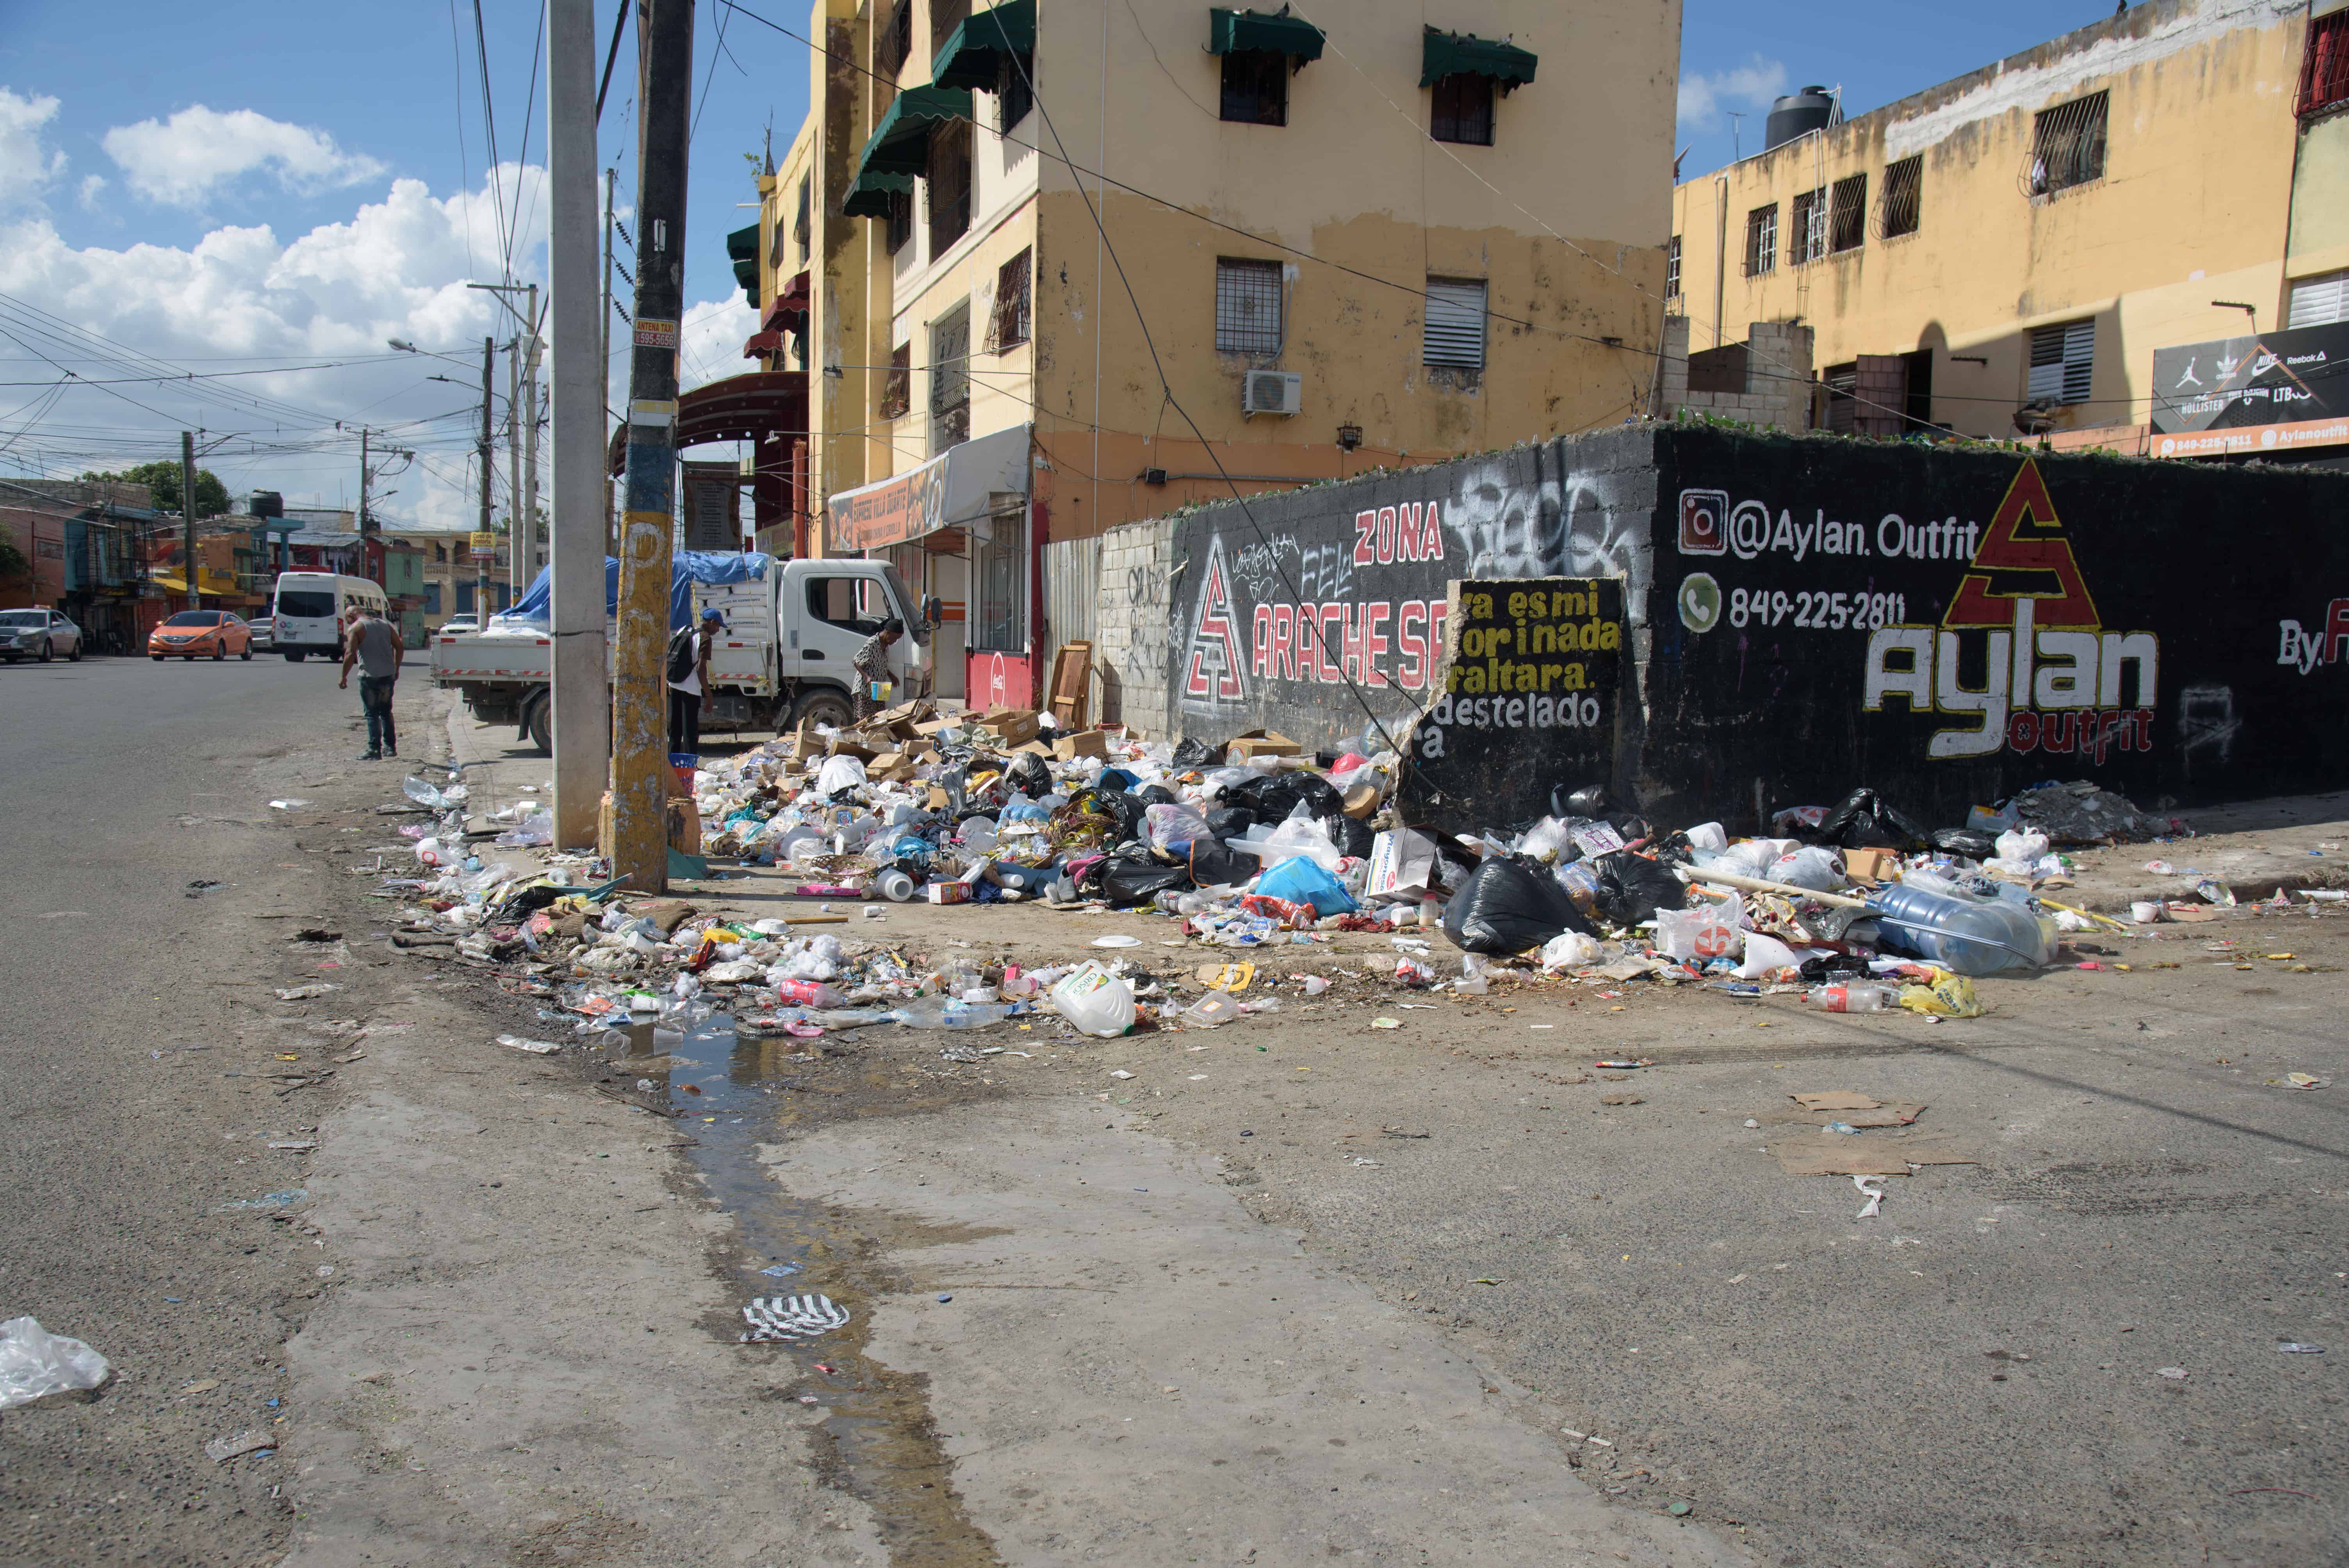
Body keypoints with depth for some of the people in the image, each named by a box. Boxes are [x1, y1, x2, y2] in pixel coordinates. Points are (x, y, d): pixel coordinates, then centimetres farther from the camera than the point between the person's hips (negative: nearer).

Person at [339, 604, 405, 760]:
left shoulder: (357, 627, -6)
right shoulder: (385, 625, 11)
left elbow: (350, 654, -14)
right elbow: (400, 648, 10)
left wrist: (344, 677, -8)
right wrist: (396, 669, 19)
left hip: (369, 676, -5)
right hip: (388, 675, 5)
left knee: (372, 714, 0)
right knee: (386, 712, 18)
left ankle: (374, 750, -3)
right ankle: (390, 747, 20)